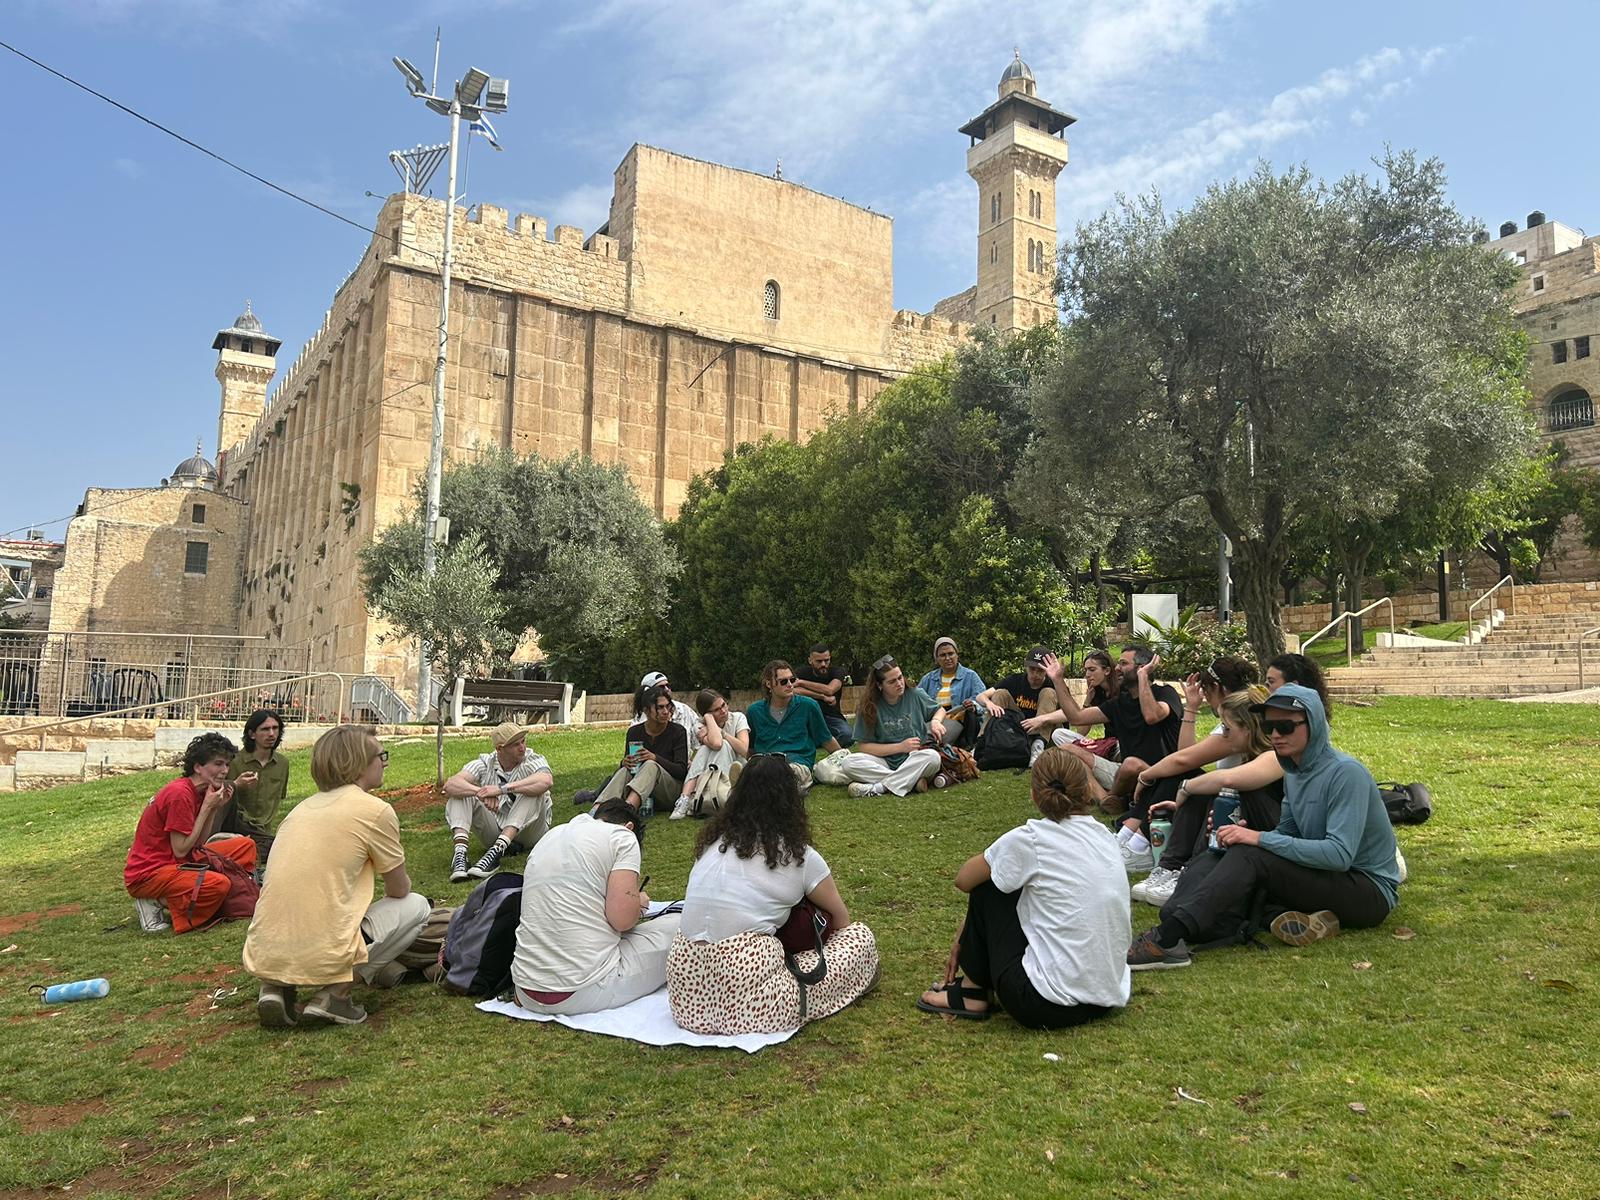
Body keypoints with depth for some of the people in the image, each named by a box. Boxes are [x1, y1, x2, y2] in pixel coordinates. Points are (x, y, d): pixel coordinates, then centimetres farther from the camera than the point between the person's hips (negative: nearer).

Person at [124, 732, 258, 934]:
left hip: (177, 863, 9)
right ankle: (159, 902, -10)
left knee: (246, 846, 5)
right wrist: (207, 807, -18)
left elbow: (198, 844, 7)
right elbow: (181, 850, -20)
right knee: (219, 884, -32)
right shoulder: (180, 793, -21)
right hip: (147, 874, -9)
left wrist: (215, 807, -4)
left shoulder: (199, 791, 7)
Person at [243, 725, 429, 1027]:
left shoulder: (303, 807, 15)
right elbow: (399, 889, 8)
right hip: (322, 956, -7)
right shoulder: (375, 810, -5)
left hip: (262, 957, 7)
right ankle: (334, 995, 0)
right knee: (416, 905, 14)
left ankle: (275, 987, 12)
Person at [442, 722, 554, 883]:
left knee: (532, 790, -28)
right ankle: (459, 853, -32)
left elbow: (546, 781, -35)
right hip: (494, 832, 3)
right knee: (460, 793, -12)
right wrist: (482, 792, -37)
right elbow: (450, 785, -18)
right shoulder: (485, 764, -2)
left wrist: (502, 789, -41)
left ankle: (496, 851, -38)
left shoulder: (533, 761, -10)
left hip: (527, 832, -3)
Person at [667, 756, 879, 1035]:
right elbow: (840, 918, 20)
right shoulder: (796, 854, 3)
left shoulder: (713, 842, 14)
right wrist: (823, 946, 41)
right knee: (861, 936, 10)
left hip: (687, 996, 5)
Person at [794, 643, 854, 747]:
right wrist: (823, 697, -30)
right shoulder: (801, 672, -3)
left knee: (848, 736, -32)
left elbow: (829, 690, -26)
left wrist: (802, 682, -20)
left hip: (832, 717, 0)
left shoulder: (837, 672, -4)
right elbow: (794, 691, -25)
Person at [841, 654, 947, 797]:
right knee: (849, 763, -28)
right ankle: (912, 782, -29)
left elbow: (940, 710, 21)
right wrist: (900, 747, -11)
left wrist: (936, 721, -3)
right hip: (885, 762, 0)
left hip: (914, 761, 0)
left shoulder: (916, 695, 2)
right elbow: (863, 746, -6)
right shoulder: (869, 707, -3)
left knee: (932, 757, -34)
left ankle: (878, 787, -27)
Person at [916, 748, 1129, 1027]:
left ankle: (972, 994, 20)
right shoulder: (1106, 837, 8)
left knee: (988, 886, 9)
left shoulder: (1029, 839, -12)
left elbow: (963, 879, 3)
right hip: (1109, 1001, 7)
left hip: (1047, 1006, -7)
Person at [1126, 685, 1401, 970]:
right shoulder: (1294, 772, 9)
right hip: (1326, 878, 8)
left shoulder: (1346, 772, -17)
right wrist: (1242, 835, -10)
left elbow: (1340, 854, -26)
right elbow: (1286, 832, 12)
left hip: (1369, 889, -8)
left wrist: (1260, 839, -26)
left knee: (1250, 856, -28)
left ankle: (1168, 939, -38)